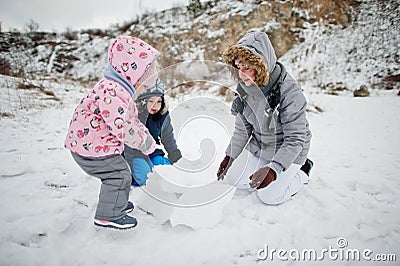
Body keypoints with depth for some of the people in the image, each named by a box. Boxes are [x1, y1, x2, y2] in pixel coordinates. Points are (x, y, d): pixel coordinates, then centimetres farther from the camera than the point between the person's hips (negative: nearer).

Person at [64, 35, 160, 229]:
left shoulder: (121, 90, 8)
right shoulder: (112, 92, -30)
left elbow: (132, 119, 15)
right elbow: (121, 127, -36)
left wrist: (146, 137, 6)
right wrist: (144, 142, -22)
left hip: (89, 142, 10)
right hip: (90, 146, -10)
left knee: (117, 172, 22)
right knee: (119, 175, -6)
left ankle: (116, 203, 42)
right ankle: (109, 215, 9)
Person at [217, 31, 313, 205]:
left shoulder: (289, 91, -33)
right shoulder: (245, 87, -13)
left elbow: (295, 139, -30)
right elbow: (242, 128, -1)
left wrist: (274, 168, -41)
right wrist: (230, 155, -4)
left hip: (287, 151, -6)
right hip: (258, 148, 6)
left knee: (269, 197, -6)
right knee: (241, 184, 12)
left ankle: (302, 172, 20)